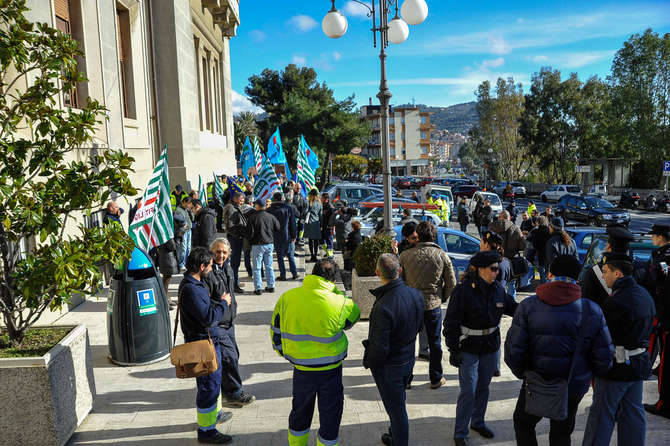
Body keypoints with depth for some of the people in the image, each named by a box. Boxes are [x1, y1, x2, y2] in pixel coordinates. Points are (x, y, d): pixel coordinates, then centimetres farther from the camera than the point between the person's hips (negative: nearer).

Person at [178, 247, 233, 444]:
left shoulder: (195, 284, 9)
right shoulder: (190, 288, -24)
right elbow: (208, 316, -26)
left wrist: (220, 303, 3)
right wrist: (223, 303, -12)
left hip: (210, 339, 10)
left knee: (213, 380, 25)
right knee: (209, 385, -1)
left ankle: (214, 413, 44)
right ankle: (206, 430, 11)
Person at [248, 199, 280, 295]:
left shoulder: (252, 217, -11)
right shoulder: (271, 216, 1)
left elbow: (250, 232, -12)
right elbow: (278, 228, 10)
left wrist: (250, 240, 7)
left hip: (258, 245, -4)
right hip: (270, 244, 4)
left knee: (257, 268, 4)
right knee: (269, 266, 14)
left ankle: (258, 288, 3)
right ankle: (271, 286, 19)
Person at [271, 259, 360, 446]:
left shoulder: (286, 298, -11)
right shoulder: (341, 303, -19)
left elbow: (276, 333, 0)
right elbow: (354, 314, 5)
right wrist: (334, 291, 4)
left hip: (301, 369, 3)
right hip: (331, 372, -3)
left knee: (300, 411, 25)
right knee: (330, 415, 18)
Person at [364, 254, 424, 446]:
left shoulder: (383, 307, -35)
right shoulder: (416, 295, -11)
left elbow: (380, 348, -28)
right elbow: (418, 325, 5)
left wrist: (368, 362, -9)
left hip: (388, 367, -8)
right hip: (408, 359, 8)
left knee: (396, 409, 11)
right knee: (398, 403, 28)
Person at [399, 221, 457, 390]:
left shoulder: (405, 255, -8)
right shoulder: (442, 256, -5)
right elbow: (451, 284, -1)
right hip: (433, 305, 0)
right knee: (435, 343, 15)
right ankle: (436, 379, 24)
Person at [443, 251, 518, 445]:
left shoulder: (498, 288, -3)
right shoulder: (463, 290, -19)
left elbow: (513, 307, 10)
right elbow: (451, 322, -15)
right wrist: (453, 350, -14)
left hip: (491, 348, 6)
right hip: (468, 349, -5)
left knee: (483, 387, 19)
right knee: (468, 391, -2)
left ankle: (478, 422, 39)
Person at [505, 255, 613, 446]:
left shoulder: (529, 306, -14)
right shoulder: (592, 311, -11)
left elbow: (513, 350, -15)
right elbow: (604, 357, -8)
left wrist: (522, 373, 3)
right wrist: (588, 375, 12)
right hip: (573, 388, 2)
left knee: (523, 423, 24)